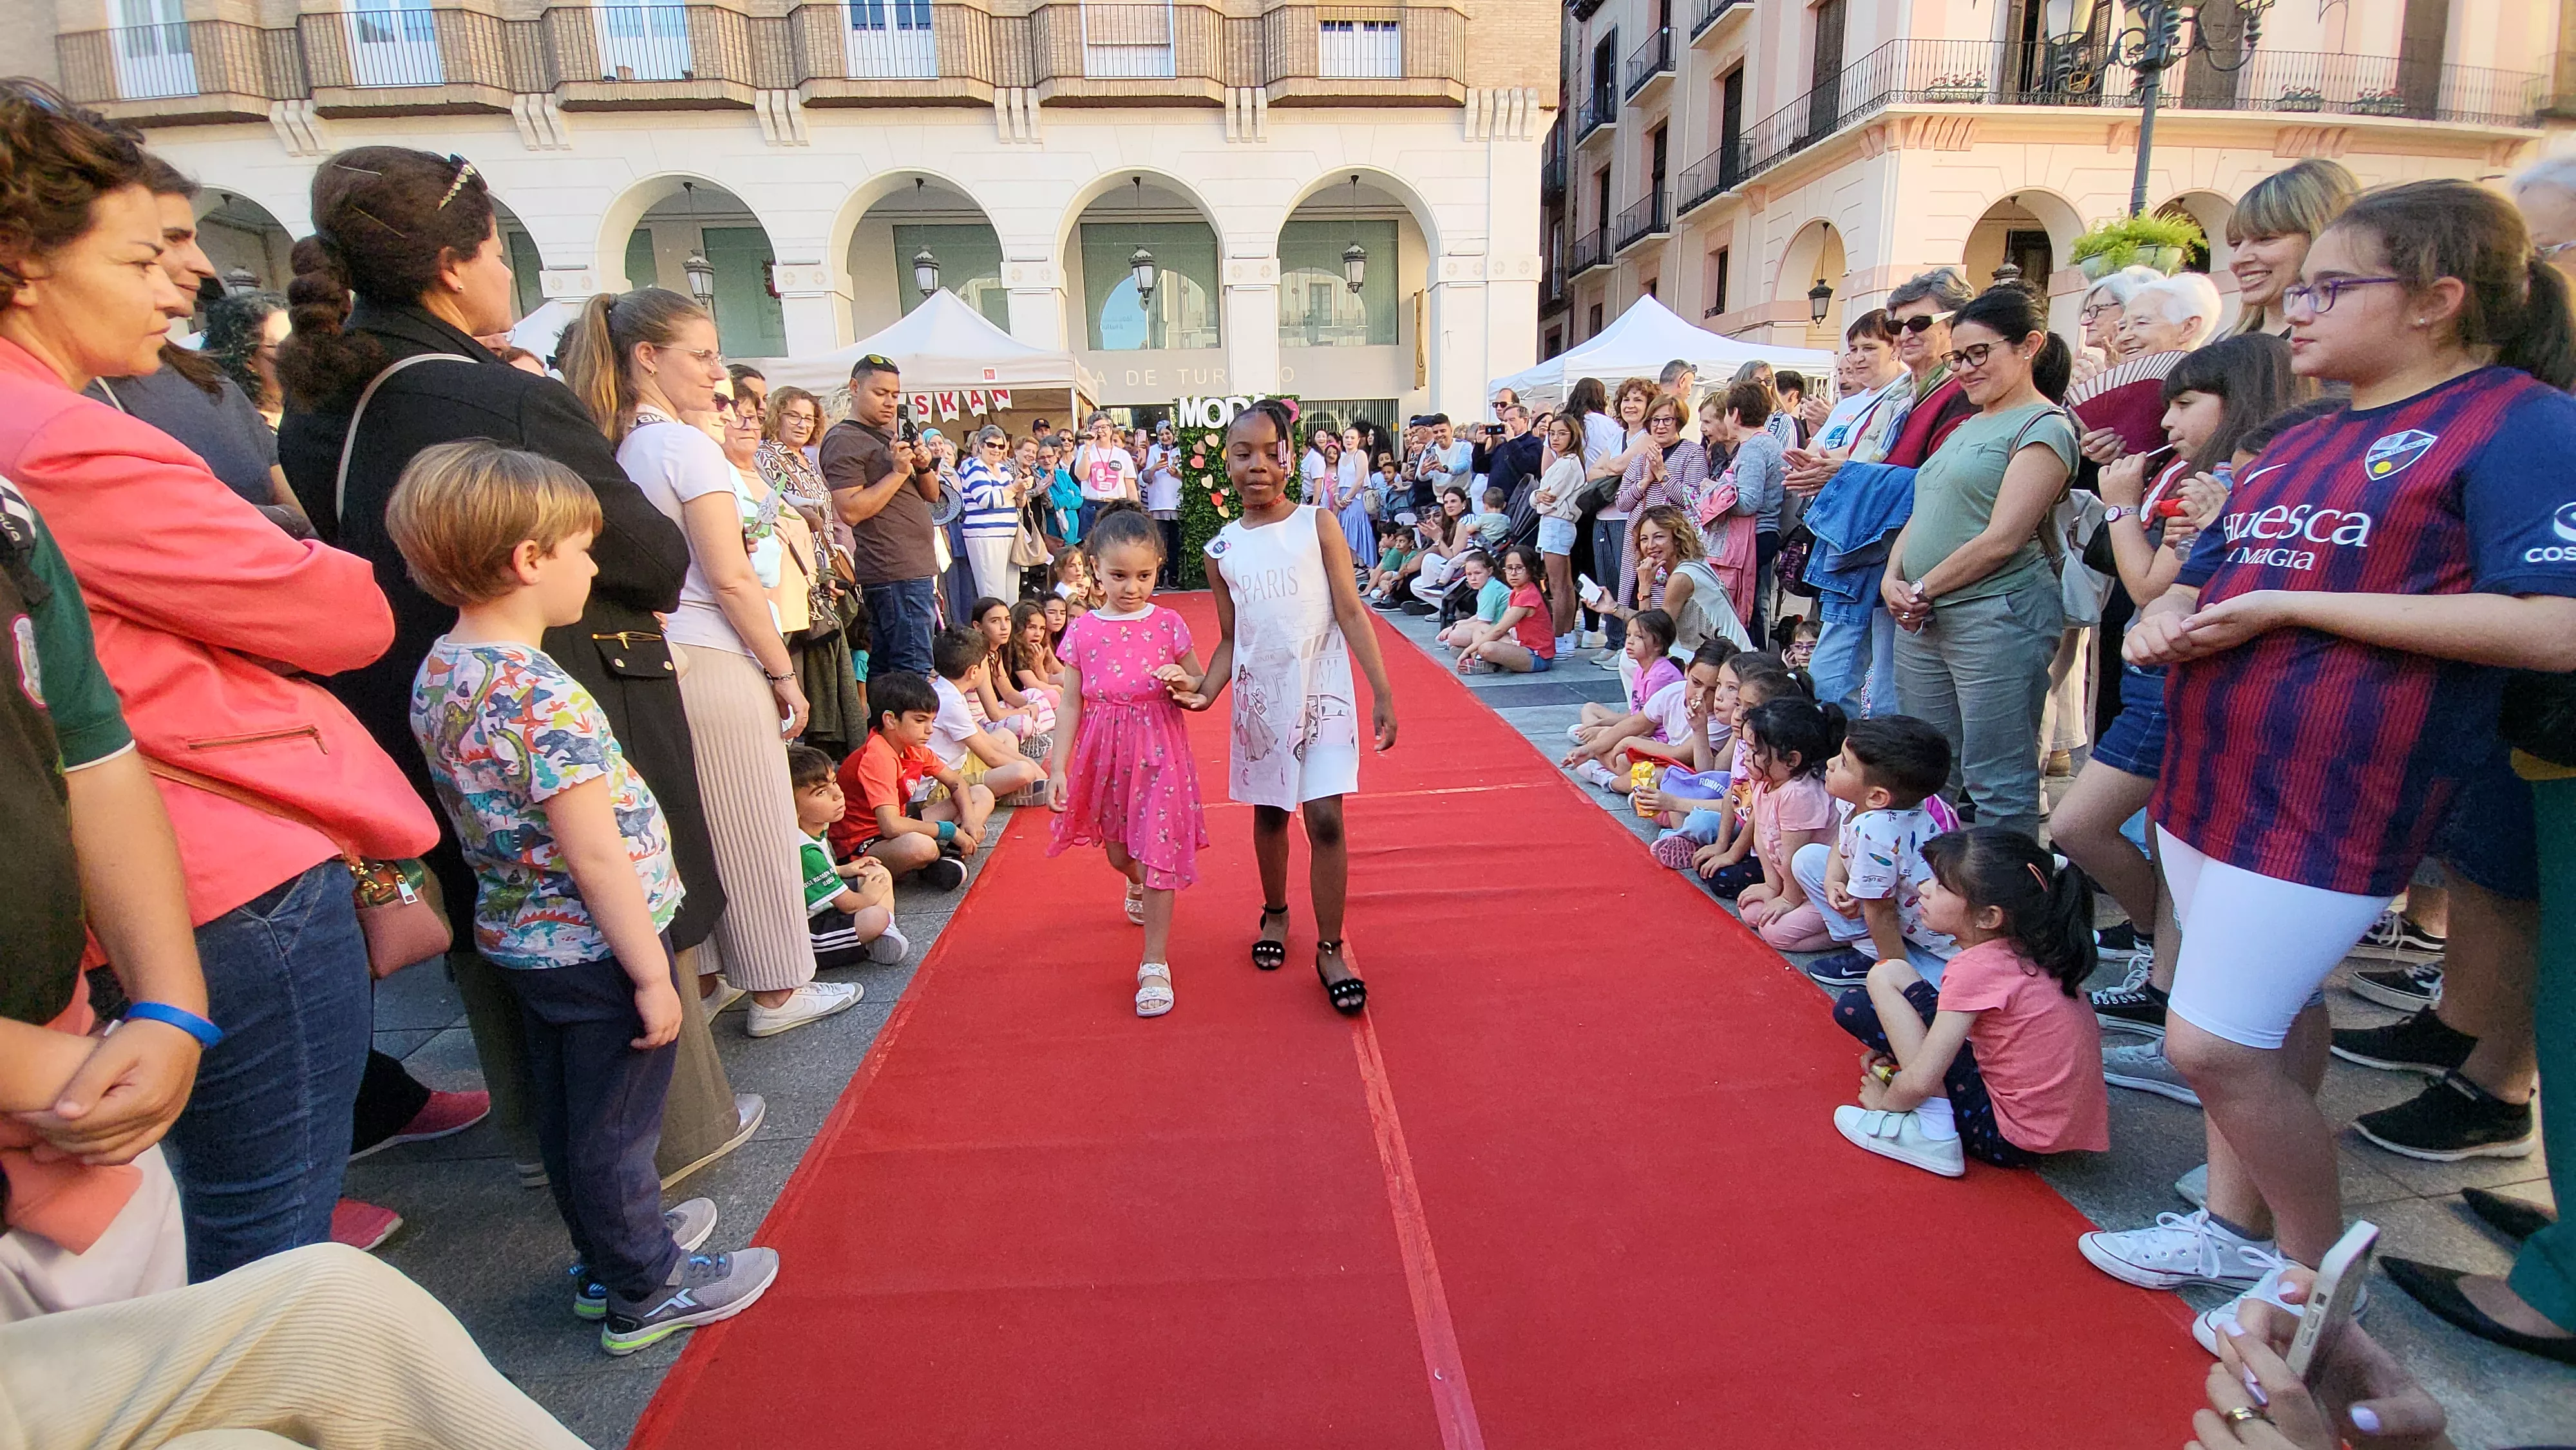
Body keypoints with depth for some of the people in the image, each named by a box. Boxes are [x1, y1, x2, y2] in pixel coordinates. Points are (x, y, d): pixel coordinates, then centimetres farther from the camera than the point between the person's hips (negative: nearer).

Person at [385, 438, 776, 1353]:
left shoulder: (437, 671, 1)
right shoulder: (541, 694, -27)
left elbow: (499, 816, 10)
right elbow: (594, 854, -26)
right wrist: (652, 972, -19)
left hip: (518, 936, 9)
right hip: (594, 947, -9)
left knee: (567, 1117, 23)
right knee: (618, 1125, 9)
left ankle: (605, 1256, 43)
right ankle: (646, 1292, 27)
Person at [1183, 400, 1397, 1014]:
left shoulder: (1317, 526, -3)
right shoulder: (1222, 550, 4)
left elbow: (1351, 612, -7)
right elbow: (1230, 639, 8)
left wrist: (1382, 691, -12)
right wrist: (1205, 690, -9)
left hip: (1322, 692, -3)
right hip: (1259, 696, 3)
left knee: (1325, 817, -8)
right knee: (1269, 812, 15)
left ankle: (1331, 948, 5)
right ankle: (1275, 913, 39)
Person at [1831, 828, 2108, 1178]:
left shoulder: (1976, 968, -23)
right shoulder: (2033, 952, 1)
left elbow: (1919, 1081, -22)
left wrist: (1885, 1103, -2)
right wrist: (1903, 1047, 10)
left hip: (2011, 1140, -8)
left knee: (1885, 975, -10)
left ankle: (1933, 1132, -11)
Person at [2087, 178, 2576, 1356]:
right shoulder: (2302, 442, 16)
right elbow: (2201, 580, 21)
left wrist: (2293, 606, -19)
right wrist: (2162, 622, -3)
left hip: (2332, 796, -8)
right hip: (2213, 770, 8)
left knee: (2215, 1044, -6)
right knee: (2271, 1018, 19)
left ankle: (2317, 1271, 18)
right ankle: (2235, 1225, 34)